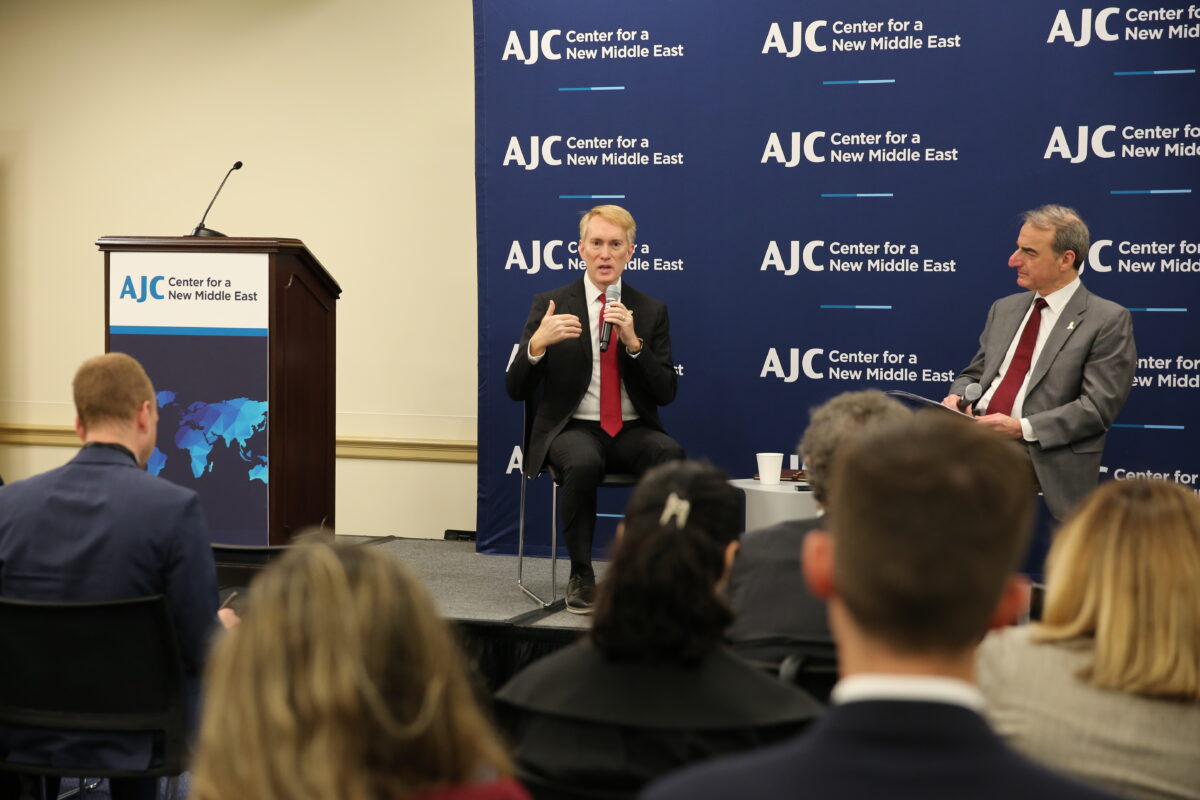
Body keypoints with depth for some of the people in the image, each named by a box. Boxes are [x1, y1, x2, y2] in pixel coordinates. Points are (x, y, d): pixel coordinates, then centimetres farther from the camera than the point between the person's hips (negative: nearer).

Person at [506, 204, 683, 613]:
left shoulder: (650, 311, 9)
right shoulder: (550, 304, 4)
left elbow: (665, 392, 1)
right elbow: (517, 390, -1)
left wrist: (633, 342, -15)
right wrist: (538, 343, -21)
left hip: (633, 431, 2)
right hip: (573, 430, -2)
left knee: (671, 454, -33)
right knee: (583, 463, -38)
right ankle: (581, 576, -20)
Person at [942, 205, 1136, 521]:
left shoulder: (1108, 321, 0)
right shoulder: (1004, 309, 21)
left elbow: (1098, 406, -8)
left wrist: (1023, 428, -15)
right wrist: (957, 397, 2)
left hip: (1048, 473, -5)